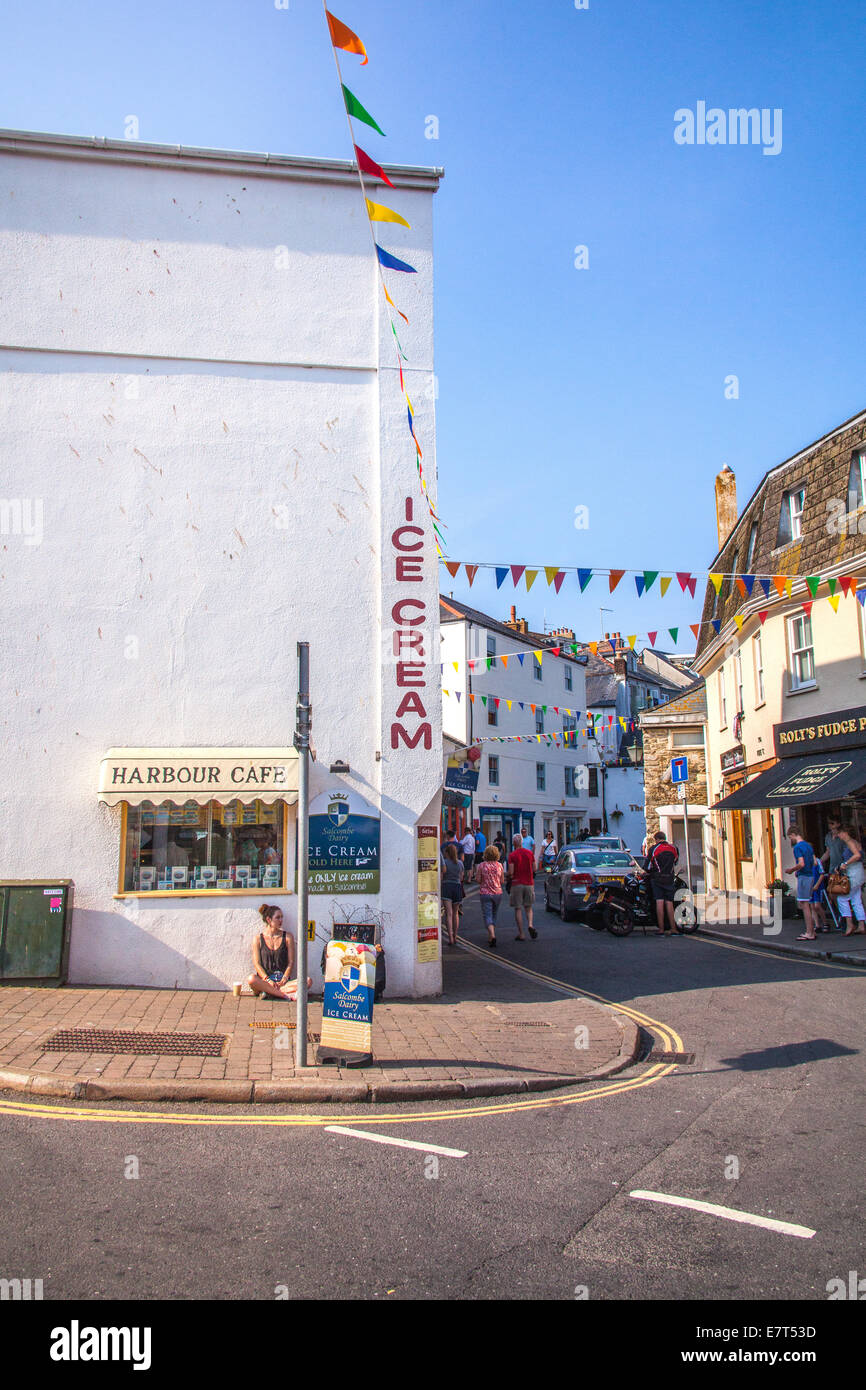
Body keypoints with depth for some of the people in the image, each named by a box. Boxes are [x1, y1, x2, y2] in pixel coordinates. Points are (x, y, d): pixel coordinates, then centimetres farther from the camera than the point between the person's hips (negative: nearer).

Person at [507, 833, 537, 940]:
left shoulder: (512, 855, -7)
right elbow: (534, 869, 7)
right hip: (529, 883, 3)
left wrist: (508, 881, 5)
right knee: (528, 907, 16)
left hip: (517, 884, -3)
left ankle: (521, 934, 1)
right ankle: (530, 925, -10)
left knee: (518, 909, 3)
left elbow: (510, 872, -12)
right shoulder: (529, 853, 4)